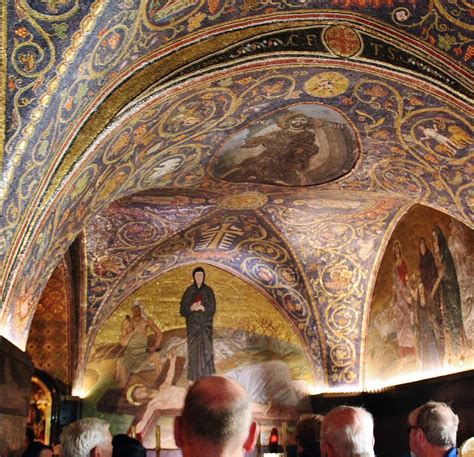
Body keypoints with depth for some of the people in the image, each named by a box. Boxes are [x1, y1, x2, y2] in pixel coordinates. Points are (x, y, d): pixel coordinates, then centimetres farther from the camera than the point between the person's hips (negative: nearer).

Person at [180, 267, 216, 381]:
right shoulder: (188, 291, 4)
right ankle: (194, 379, 3)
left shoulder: (208, 291, 3)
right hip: (192, 325, 1)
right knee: (193, 351, -2)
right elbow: (182, 310, 0)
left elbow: (212, 309, -3)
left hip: (205, 325, 0)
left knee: (206, 350, -5)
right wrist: (191, 308, -20)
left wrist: (202, 308, -21)